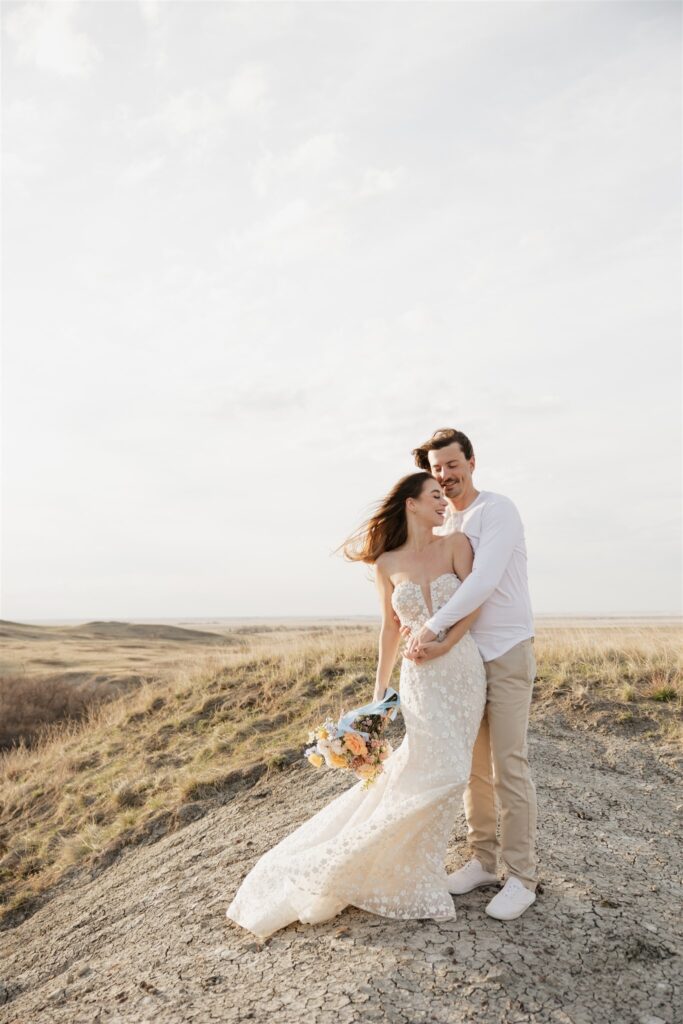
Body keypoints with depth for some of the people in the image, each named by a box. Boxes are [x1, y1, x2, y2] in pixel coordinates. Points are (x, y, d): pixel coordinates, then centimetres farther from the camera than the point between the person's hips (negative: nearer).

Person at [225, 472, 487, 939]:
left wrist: (442, 645, -15)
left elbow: (474, 604, -3)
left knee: (443, 774, 5)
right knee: (440, 773, -13)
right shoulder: (387, 565, 1)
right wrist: (378, 692, 9)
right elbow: (392, 628, 8)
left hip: (464, 671, 2)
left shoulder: (456, 543, 0)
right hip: (422, 680, -2)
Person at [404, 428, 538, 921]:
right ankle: (484, 860, 24)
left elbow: (485, 580, -24)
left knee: (509, 766, -3)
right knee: (473, 765, 11)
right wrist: (423, 630, -2)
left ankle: (522, 876, 9)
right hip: (465, 656, 7)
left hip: (507, 653, -7)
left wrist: (433, 626, -27)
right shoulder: (442, 526, 12)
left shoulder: (497, 510, -11)